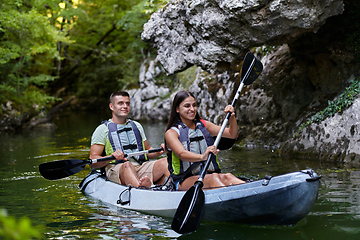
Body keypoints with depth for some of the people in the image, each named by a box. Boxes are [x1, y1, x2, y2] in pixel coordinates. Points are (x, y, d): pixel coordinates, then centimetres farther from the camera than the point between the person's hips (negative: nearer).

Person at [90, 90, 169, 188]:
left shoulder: (136, 126, 26)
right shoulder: (102, 129, 9)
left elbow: (147, 151, 29)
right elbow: (93, 162, 0)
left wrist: (159, 152, 5)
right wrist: (111, 157, -20)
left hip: (142, 167, 5)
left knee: (166, 161, -22)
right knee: (127, 165, -39)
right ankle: (141, 188, -70)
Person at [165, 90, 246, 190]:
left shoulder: (204, 125, 18)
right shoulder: (171, 133, 0)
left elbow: (233, 134, 13)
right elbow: (181, 154, -21)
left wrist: (232, 117, -7)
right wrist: (202, 157, -40)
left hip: (209, 174, 4)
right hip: (185, 182, -4)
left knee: (226, 177, -30)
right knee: (213, 178, -35)